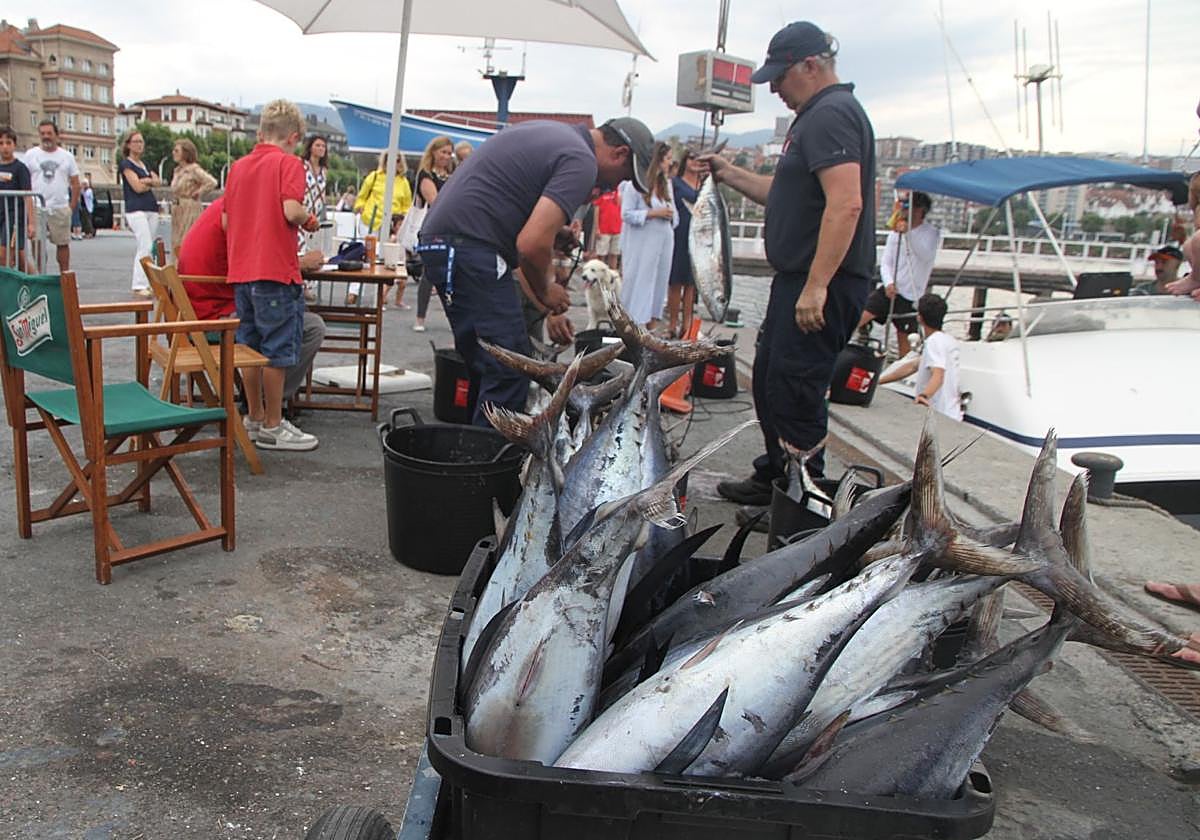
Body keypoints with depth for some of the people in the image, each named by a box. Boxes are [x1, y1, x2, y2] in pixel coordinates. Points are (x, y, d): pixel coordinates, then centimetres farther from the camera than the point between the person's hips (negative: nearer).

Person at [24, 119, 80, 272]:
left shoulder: (67, 156, 9)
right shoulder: (31, 155, 5)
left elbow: (75, 184, 11)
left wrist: (72, 207, 3)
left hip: (60, 208, 1)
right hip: (37, 208, -1)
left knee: (63, 243, 6)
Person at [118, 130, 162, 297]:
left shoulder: (144, 164, 21)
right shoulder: (125, 164, 0)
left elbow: (158, 181, 7)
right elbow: (137, 187, -9)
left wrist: (145, 181, -9)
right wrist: (151, 183, 6)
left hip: (151, 208, 7)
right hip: (136, 209, -7)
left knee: (144, 248, 6)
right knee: (146, 247, -16)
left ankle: (145, 284, 9)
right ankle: (139, 285, -16)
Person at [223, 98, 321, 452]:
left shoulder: (239, 166, 13)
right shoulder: (289, 163, -6)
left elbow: (226, 221, 13)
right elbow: (291, 210, -20)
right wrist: (309, 218, 0)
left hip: (241, 272, 7)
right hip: (276, 271, -7)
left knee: (251, 348, 15)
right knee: (277, 351, 1)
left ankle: (255, 418, 25)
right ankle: (273, 427, 7)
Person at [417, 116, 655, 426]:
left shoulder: (552, 134, 23)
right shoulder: (581, 162, -8)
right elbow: (532, 244, -20)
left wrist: (549, 308, 25)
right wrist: (544, 291, 1)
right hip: (469, 247, -10)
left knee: (485, 369, 16)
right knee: (510, 372, -8)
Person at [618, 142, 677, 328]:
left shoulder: (666, 183, 12)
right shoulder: (636, 183, -8)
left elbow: (673, 212, 18)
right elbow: (626, 214, -11)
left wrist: (670, 215, -4)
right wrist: (653, 213, -16)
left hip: (663, 242, 6)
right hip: (641, 244, -6)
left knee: (659, 281, 7)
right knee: (639, 282, -3)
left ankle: (652, 326, 13)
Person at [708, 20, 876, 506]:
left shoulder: (831, 115, -14)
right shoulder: (817, 116, 20)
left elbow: (845, 203, -25)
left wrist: (816, 286, -29)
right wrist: (730, 175, 18)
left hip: (822, 286, -11)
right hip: (799, 281, 11)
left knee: (795, 392, -7)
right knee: (770, 381, 18)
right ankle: (774, 479, 32)